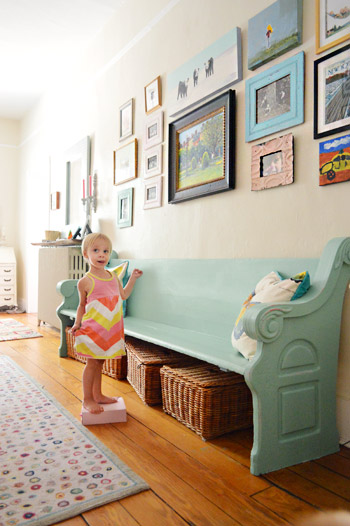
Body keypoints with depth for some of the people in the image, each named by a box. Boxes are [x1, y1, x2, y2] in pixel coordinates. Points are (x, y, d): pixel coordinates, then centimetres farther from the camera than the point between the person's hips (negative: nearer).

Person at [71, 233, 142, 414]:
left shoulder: (113, 276, 7)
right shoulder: (85, 281, -9)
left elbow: (123, 295, 19)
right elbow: (82, 305, 2)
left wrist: (133, 278, 16)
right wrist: (77, 323, -8)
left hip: (111, 329, 5)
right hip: (94, 328, -5)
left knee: (99, 362, 17)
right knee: (92, 363, 2)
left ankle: (98, 395, 30)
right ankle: (87, 399, 17)